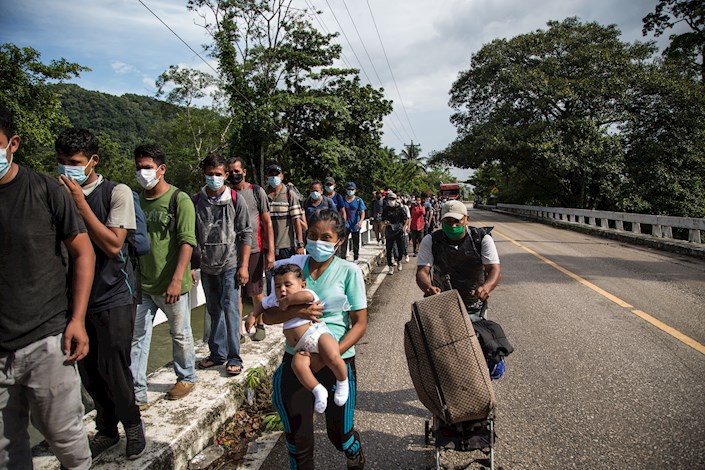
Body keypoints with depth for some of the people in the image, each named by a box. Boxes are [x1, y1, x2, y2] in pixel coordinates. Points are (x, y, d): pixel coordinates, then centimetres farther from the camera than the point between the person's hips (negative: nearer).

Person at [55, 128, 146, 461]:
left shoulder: (116, 192, -8)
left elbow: (113, 245, -18)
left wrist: (80, 202, -19)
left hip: (113, 297, -5)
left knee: (112, 367, -1)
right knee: (88, 370, 11)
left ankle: (132, 425, 24)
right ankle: (106, 430, 31)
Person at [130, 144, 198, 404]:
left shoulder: (179, 200, -9)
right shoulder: (137, 200, 9)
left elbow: (187, 242, -15)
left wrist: (177, 280, -22)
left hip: (171, 284, -5)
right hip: (142, 284, 5)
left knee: (180, 334, 11)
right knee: (137, 336, 7)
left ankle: (186, 378, 31)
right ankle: (137, 393, 18)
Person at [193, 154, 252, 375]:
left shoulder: (236, 200, -3)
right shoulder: (196, 201, 4)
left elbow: (246, 234, -3)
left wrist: (244, 266, -7)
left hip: (230, 265, -3)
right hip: (207, 266, 3)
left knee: (230, 308, -4)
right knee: (214, 310, 13)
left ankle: (234, 357, 7)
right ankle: (217, 353, 27)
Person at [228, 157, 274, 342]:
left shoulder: (257, 192, -1)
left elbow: (267, 223, -1)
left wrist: (270, 252, -7)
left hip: (254, 249, -2)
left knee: (256, 291, 8)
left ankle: (260, 325, 26)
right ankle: (238, 330, 18)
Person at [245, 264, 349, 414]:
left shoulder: (306, 294, -4)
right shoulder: (276, 300, 20)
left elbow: (306, 296, -29)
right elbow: (263, 303, 38)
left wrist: (287, 301, -16)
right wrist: (253, 315, 24)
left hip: (319, 335, -5)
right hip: (303, 350, 5)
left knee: (332, 358, -30)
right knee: (297, 363, -28)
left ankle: (342, 382, 1)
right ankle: (318, 390, -14)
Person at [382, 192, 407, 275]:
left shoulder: (399, 208, -1)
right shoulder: (386, 209, 4)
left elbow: (404, 219, 8)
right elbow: (383, 218, 17)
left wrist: (402, 226, 3)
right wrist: (385, 222, -3)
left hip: (399, 231, -1)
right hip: (389, 232, 1)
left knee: (400, 248, 5)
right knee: (389, 250, -1)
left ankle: (399, 261, 34)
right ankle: (390, 266, 6)